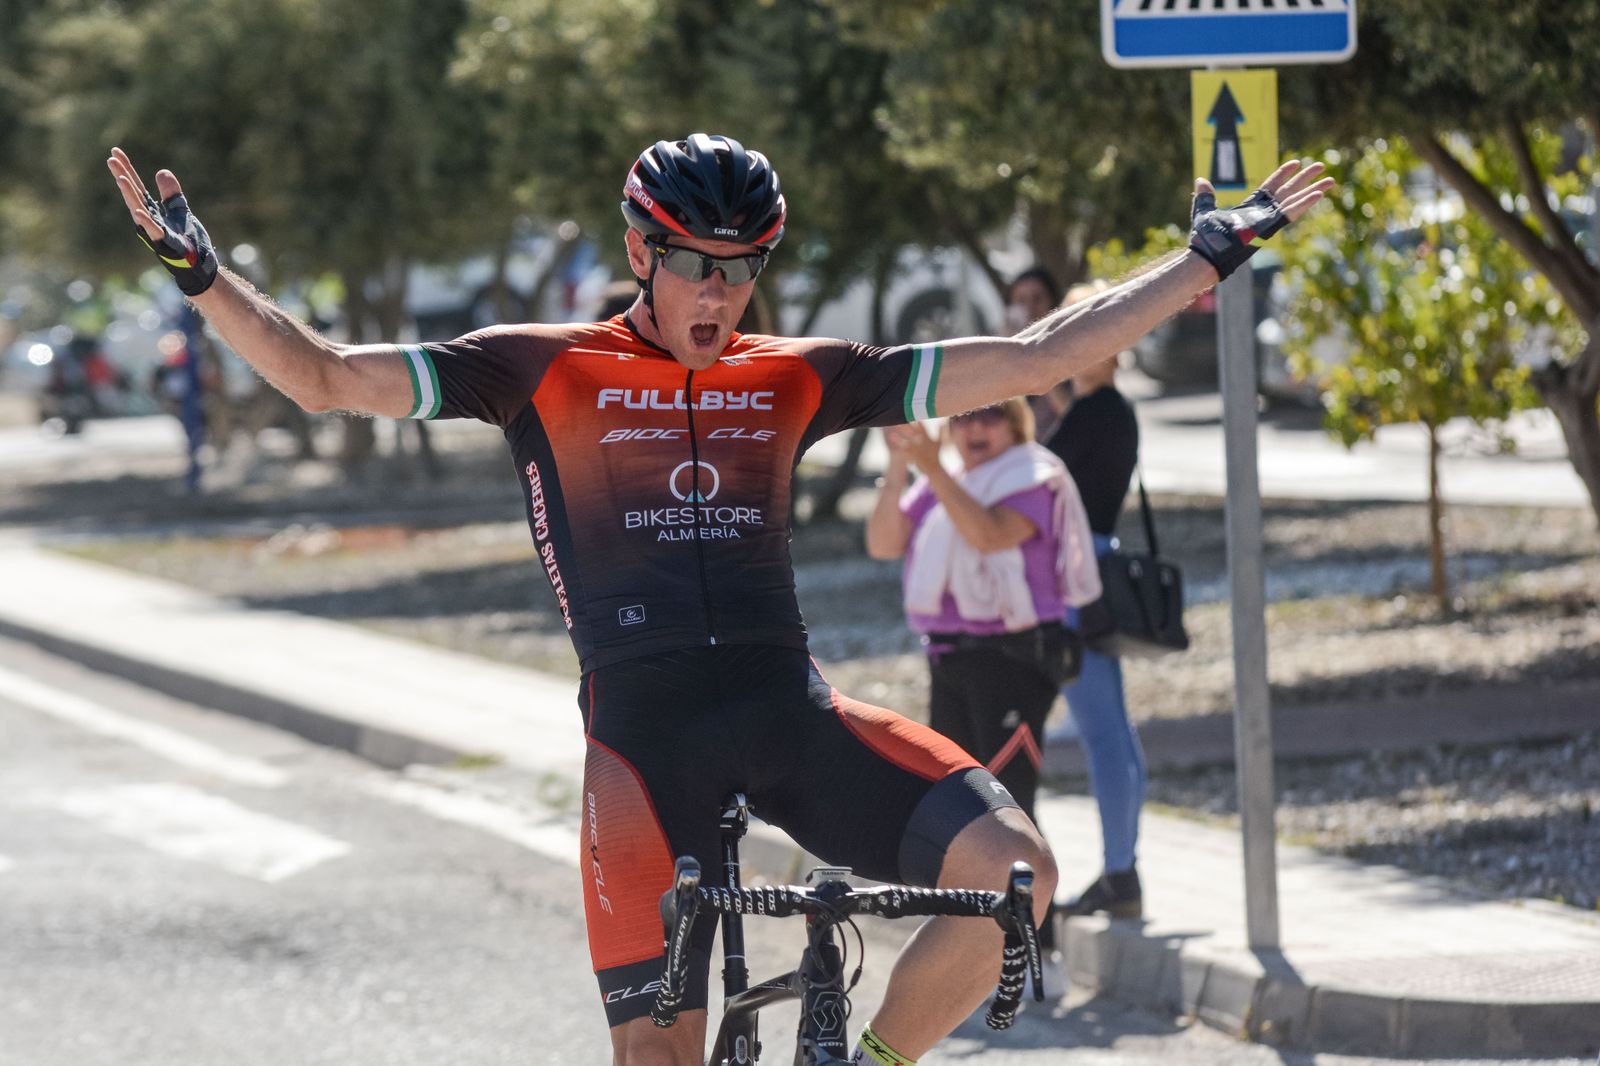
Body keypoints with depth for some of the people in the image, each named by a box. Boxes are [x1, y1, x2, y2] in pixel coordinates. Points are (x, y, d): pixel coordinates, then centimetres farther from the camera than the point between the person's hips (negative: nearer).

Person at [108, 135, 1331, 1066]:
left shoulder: (796, 379, 12)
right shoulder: (547, 372, 5)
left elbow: (1035, 358, 12)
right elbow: (326, 377, 0)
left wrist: (1213, 252, 12)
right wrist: (201, 271, -14)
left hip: (791, 708, 2)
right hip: (643, 725, -2)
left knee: (1014, 869, -21)